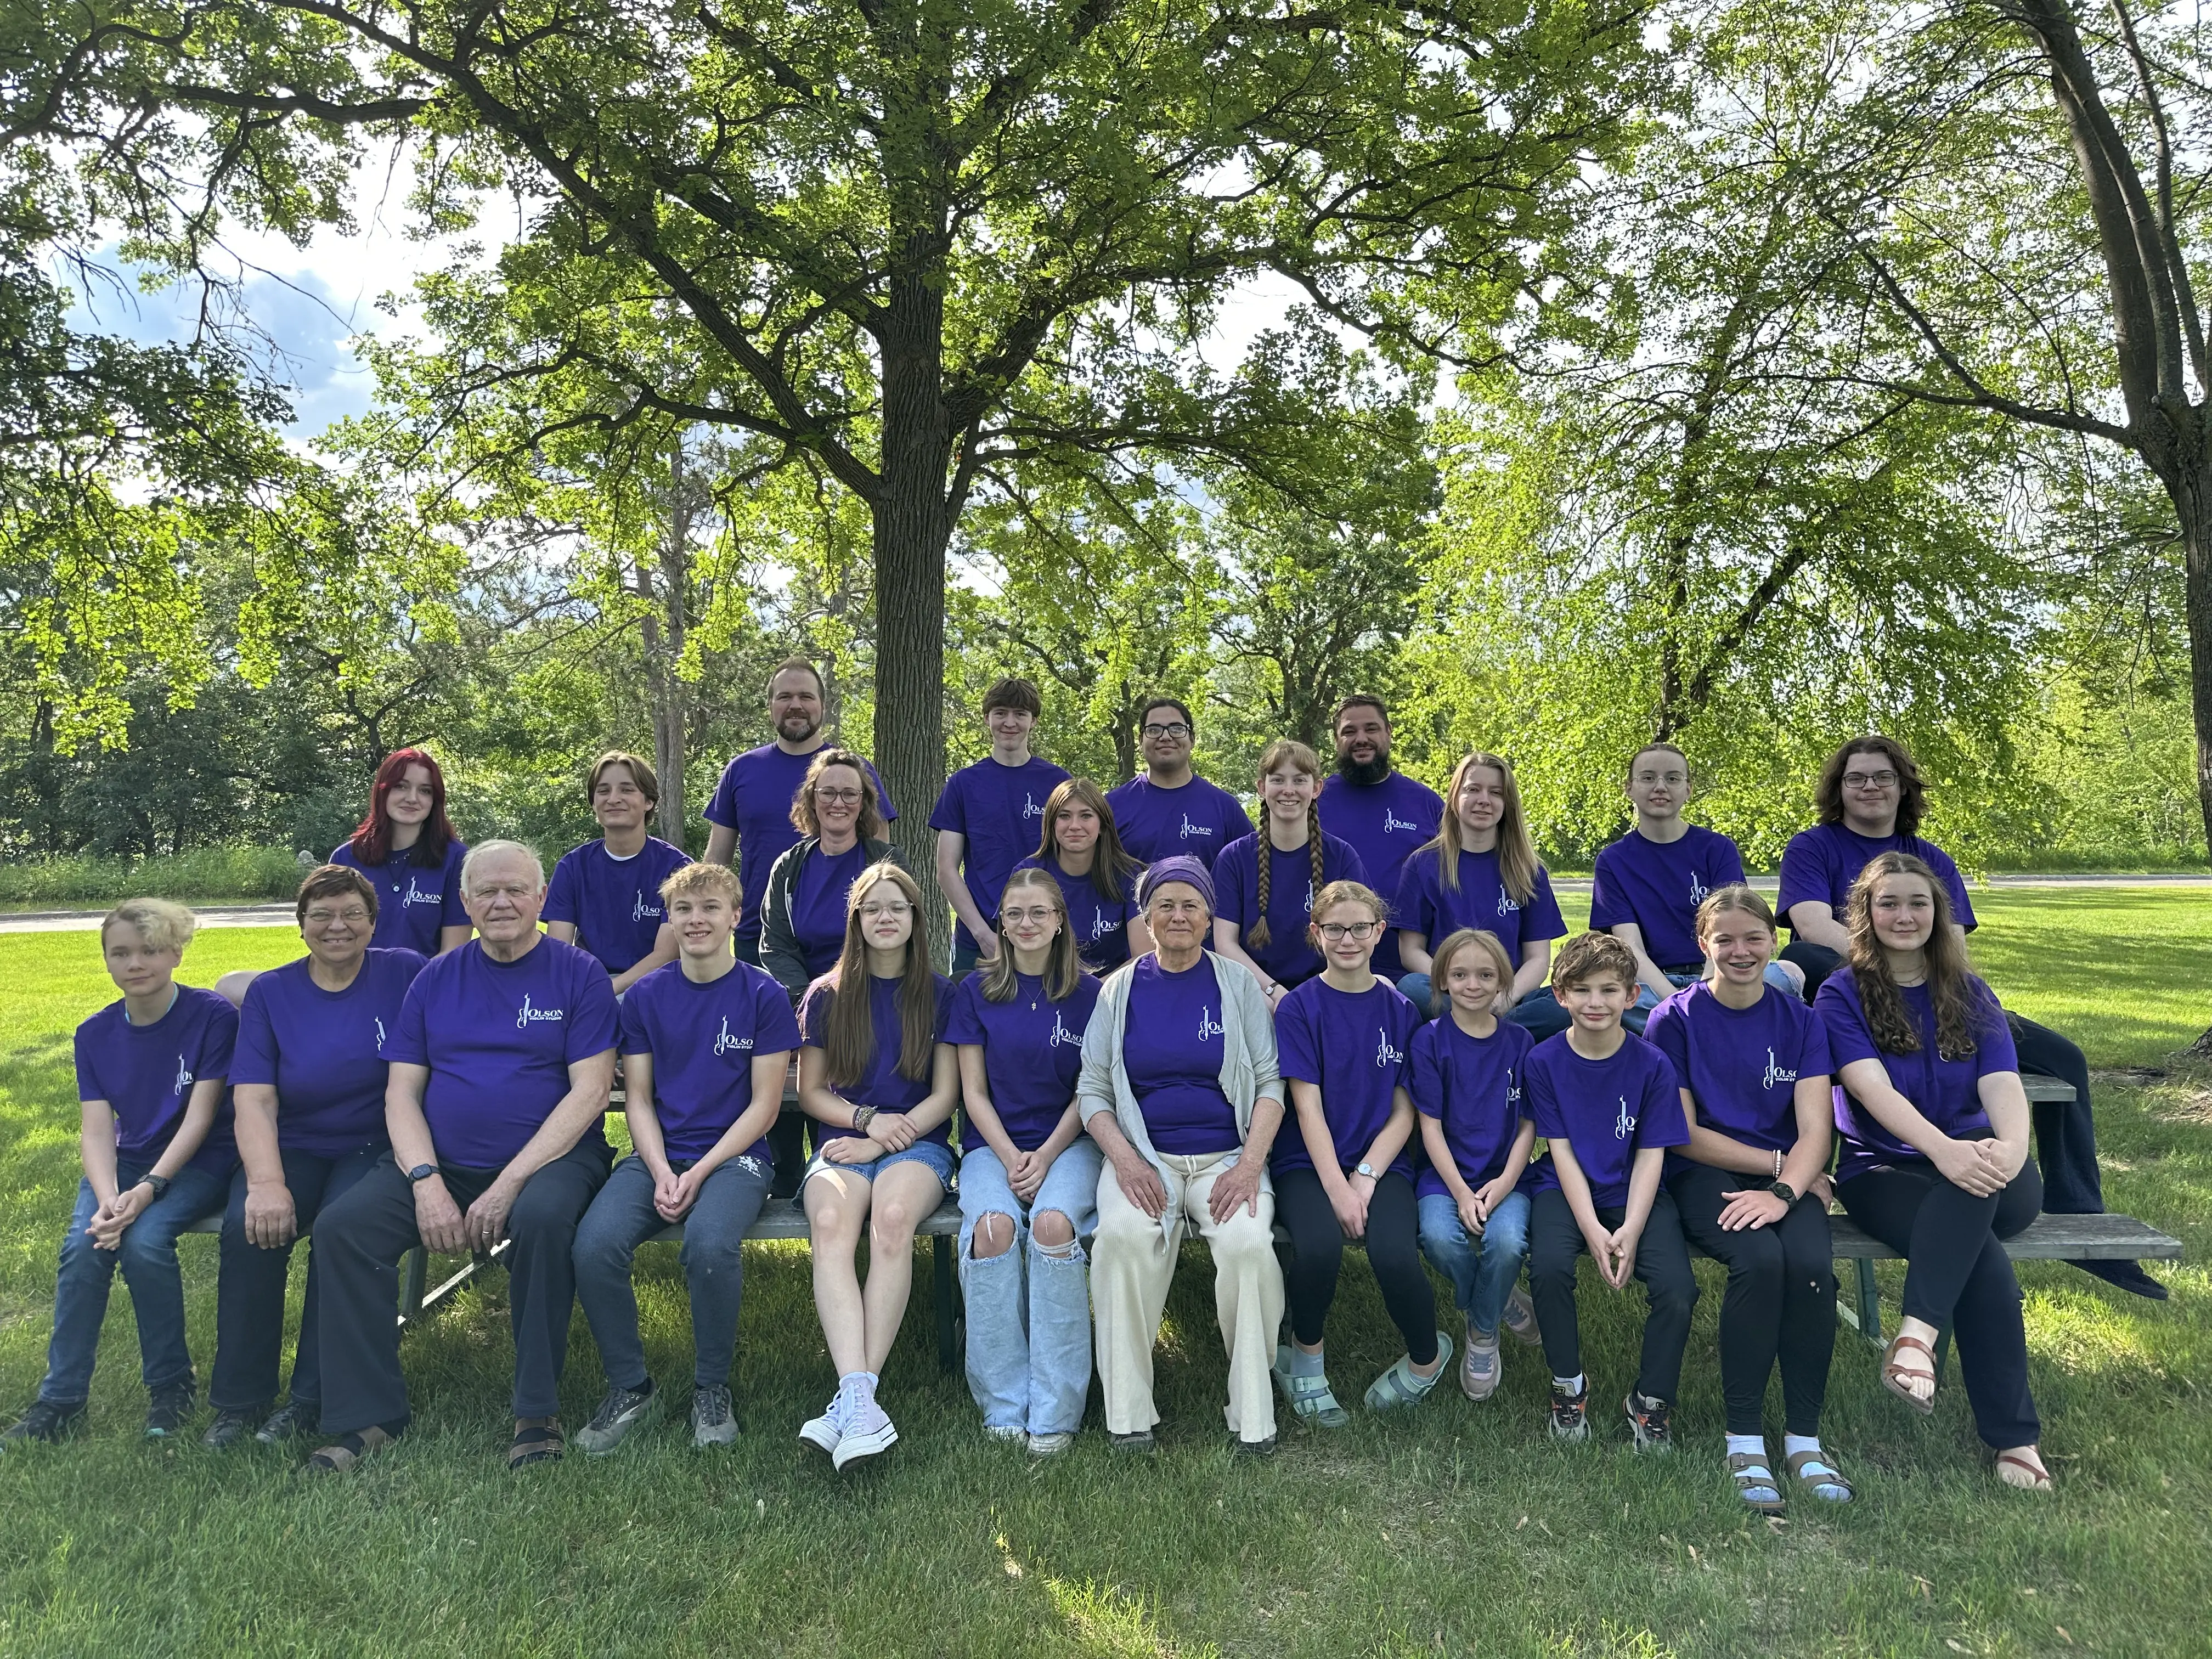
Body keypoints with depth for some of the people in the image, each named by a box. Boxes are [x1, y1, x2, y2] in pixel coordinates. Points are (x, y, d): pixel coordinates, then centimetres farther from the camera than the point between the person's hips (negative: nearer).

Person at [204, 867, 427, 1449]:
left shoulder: (406, 974, 2)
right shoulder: (270, 992, 7)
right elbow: (254, 1100, -4)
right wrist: (266, 1182, -20)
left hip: (376, 1146, -2)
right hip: (294, 1147, 2)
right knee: (248, 1225, -26)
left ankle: (310, 1400, -12)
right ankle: (238, 1401, -9)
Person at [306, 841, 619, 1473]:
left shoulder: (578, 975, 0)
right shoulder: (436, 979, 12)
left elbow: (589, 1093, -8)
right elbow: (402, 1092, 8)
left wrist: (508, 1185, -16)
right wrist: (426, 1182, -10)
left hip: (548, 1159, -4)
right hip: (440, 1162, 4)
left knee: (541, 1217, -35)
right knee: (340, 1225, -18)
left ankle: (538, 1413, -19)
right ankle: (367, 1415, -6)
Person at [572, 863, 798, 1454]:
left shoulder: (764, 995, 0)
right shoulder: (645, 996, 9)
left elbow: (764, 1104, -2)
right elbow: (638, 1098, 9)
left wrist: (700, 1172, -12)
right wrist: (662, 1172, -9)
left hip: (734, 1155, -3)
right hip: (658, 1156, 3)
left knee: (710, 1244, -34)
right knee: (594, 1244, -26)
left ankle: (713, 1389, -8)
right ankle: (630, 1388, -3)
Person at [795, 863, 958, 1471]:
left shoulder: (939, 994, 11)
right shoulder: (827, 996, 14)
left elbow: (944, 1096, 6)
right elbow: (810, 1092, 13)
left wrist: (884, 1141, -8)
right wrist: (869, 1119, -5)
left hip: (918, 1143, -1)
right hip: (842, 1142, 1)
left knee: (893, 1216, -36)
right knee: (831, 1221, -34)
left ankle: (852, 1399, -36)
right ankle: (858, 1398, -46)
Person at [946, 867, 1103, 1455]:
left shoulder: (1087, 993, 5)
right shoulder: (977, 992, 7)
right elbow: (974, 1093, 4)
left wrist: (1046, 1157, -11)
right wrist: (1011, 1158, -11)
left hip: (1068, 1142, -1)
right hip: (994, 1143, 1)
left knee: (1053, 1223, -32)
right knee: (993, 1226, -31)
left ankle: (1055, 1412, -23)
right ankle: (1004, 1407, -20)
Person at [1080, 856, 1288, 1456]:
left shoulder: (1238, 984, 8)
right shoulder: (1120, 989, 10)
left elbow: (1270, 1083, 4)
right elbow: (1092, 1089, 8)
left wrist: (1249, 1165, -11)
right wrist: (1125, 1160, -10)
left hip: (1227, 1155, 0)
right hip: (1144, 1154, 0)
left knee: (1247, 1242, -31)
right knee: (1125, 1234, -32)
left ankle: (1253, 1417, -14)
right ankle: (1128, 1416, -20)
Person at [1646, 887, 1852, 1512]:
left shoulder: (1800, 1020, 6)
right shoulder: (1675, 1019, 0)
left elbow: (1814, 1132, -4)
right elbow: (1684, 1134, -3)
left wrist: (1784, 1190, -22)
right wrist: (1778, 1162, -7)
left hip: (1789, 1176, 2)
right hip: (1704, 1175, -2)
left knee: (1811, 1261, -30)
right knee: (1759, 1259, -32)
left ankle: (1803, 1437, -13)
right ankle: (1744, 1437, -18)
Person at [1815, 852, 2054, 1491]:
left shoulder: (1970, 995, 10)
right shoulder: (1842, 995, 1)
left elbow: (2002, 1085, -7)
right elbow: (1872, 1088, -16)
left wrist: (2010, 1148, -32)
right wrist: (1942, 1149, -36)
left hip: (1980, 1175, 2)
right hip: (1884, 1171, -2)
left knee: (1977, 1180, -37)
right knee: (1981, 1254, -33)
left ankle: (1918, 1331, -42)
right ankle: (2015, 1438, -26)